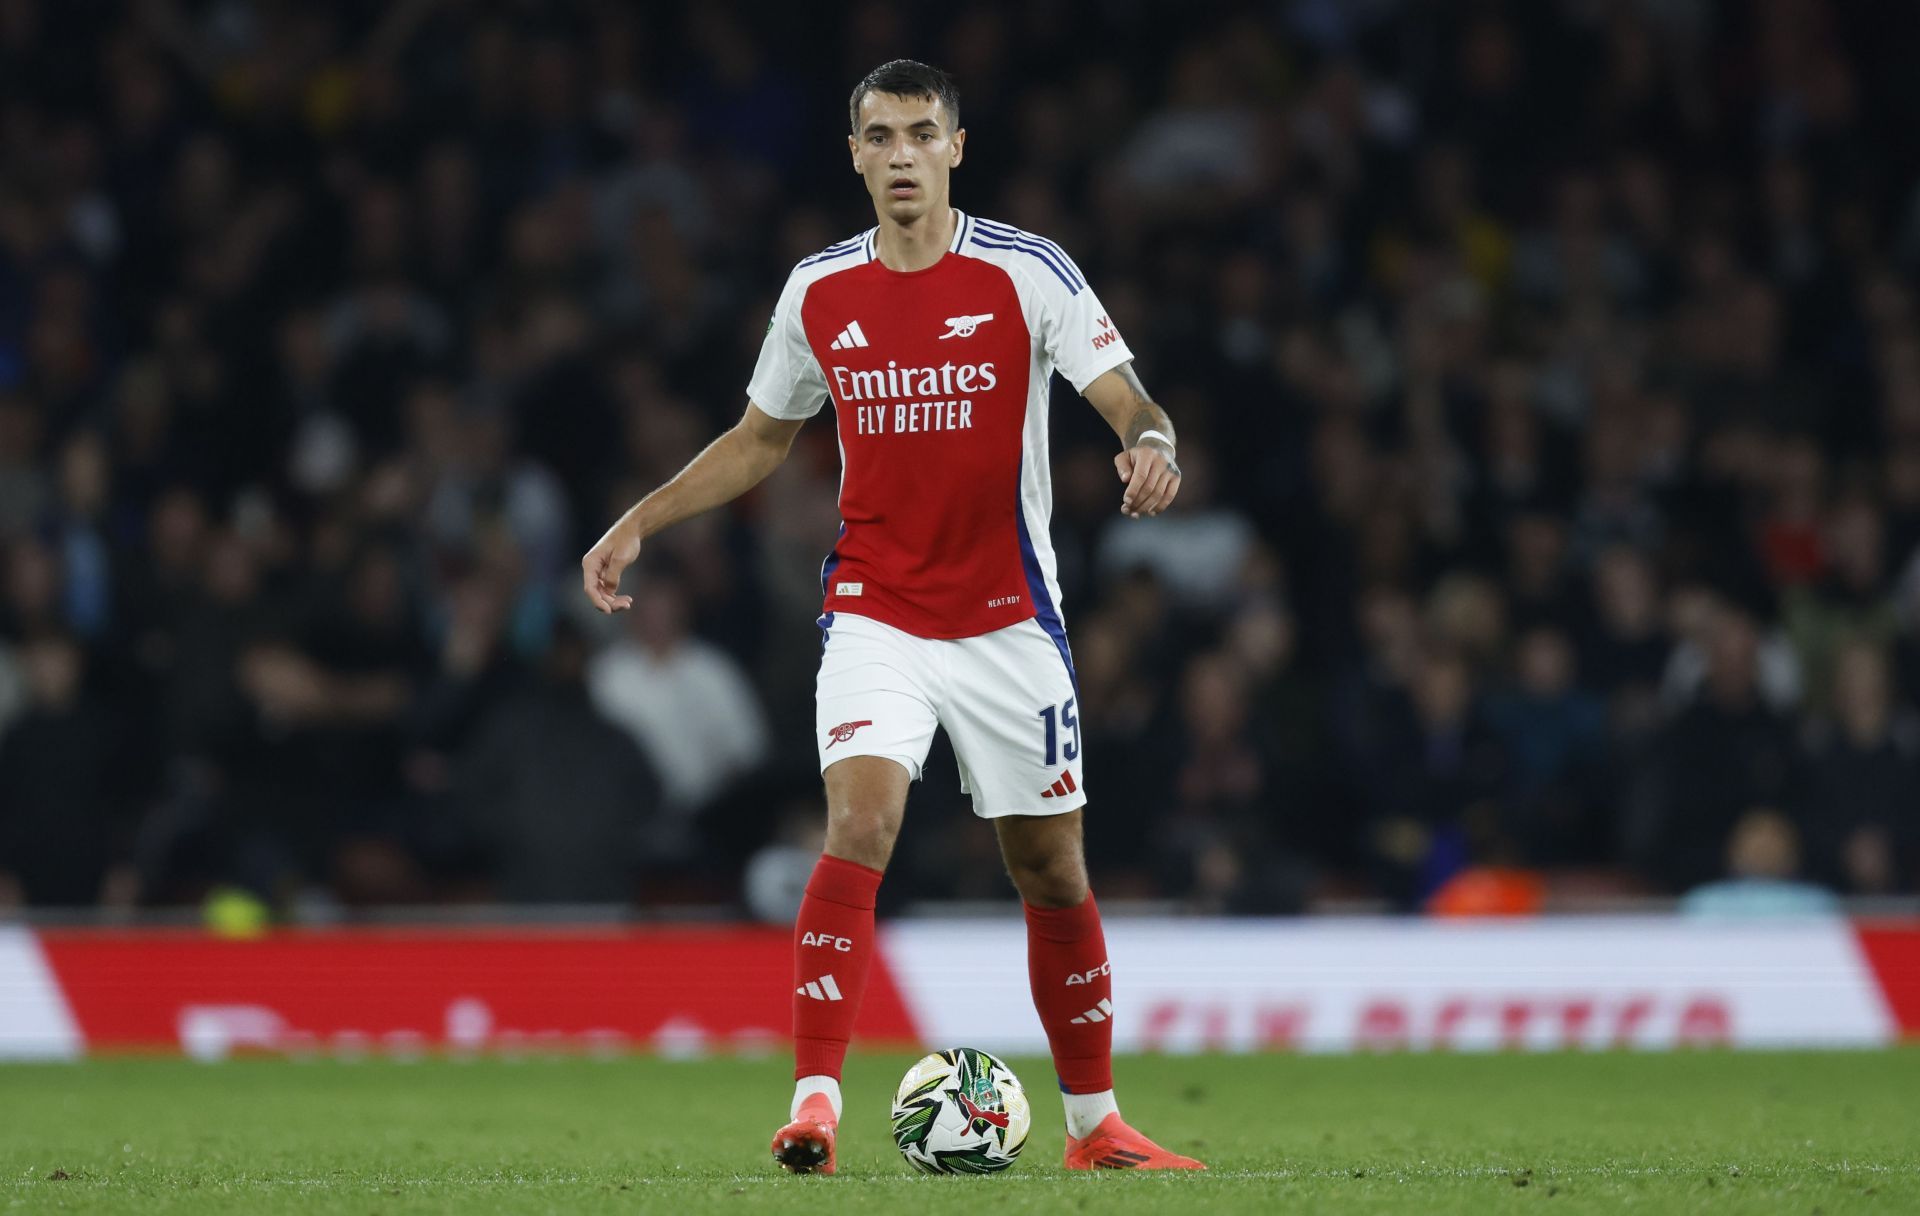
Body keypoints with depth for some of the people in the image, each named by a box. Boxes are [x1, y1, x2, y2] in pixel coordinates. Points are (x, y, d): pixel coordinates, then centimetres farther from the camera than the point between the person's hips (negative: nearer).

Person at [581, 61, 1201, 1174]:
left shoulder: (1029, 273, -5)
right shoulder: (819, 291, 4)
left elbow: (1130, 403, -9)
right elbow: (762, 438, 18)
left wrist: (1152, 445, -33)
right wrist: (641, 522, 12)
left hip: (1009, 618, -1)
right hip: (875, 613, 1)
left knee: (1053, 872, 7)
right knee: (858, 828, -21)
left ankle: (1095, 1124, 22)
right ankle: (815, 1105, -23)